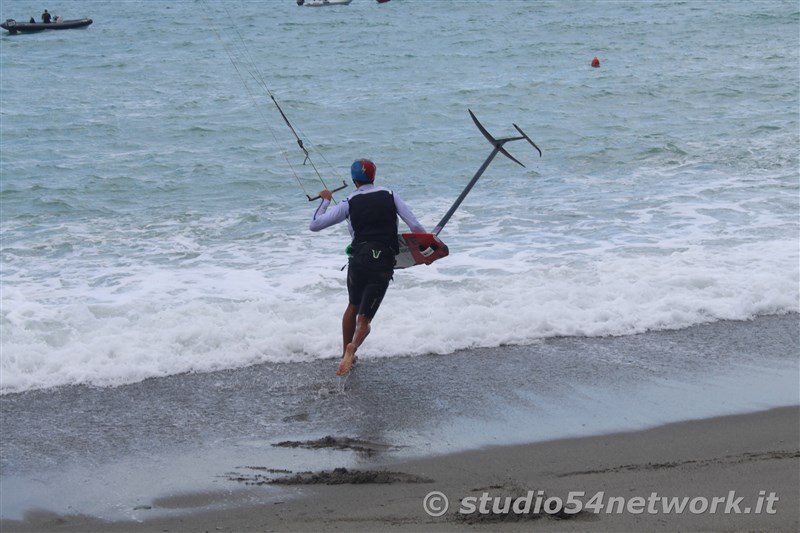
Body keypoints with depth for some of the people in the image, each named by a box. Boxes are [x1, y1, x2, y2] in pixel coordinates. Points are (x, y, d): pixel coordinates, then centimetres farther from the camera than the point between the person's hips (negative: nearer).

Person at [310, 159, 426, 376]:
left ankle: (346, 354, 30)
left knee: (353, 306, 28)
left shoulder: (349, 203, 4)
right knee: (364, 318, 3)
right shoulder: (390, 196, 6)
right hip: (384, 264, 0)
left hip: (359, 259, 0)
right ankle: (352, 347, -28)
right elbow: (415, 226, 1)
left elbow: (314, 224, 6)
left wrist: (325, 201, 21)